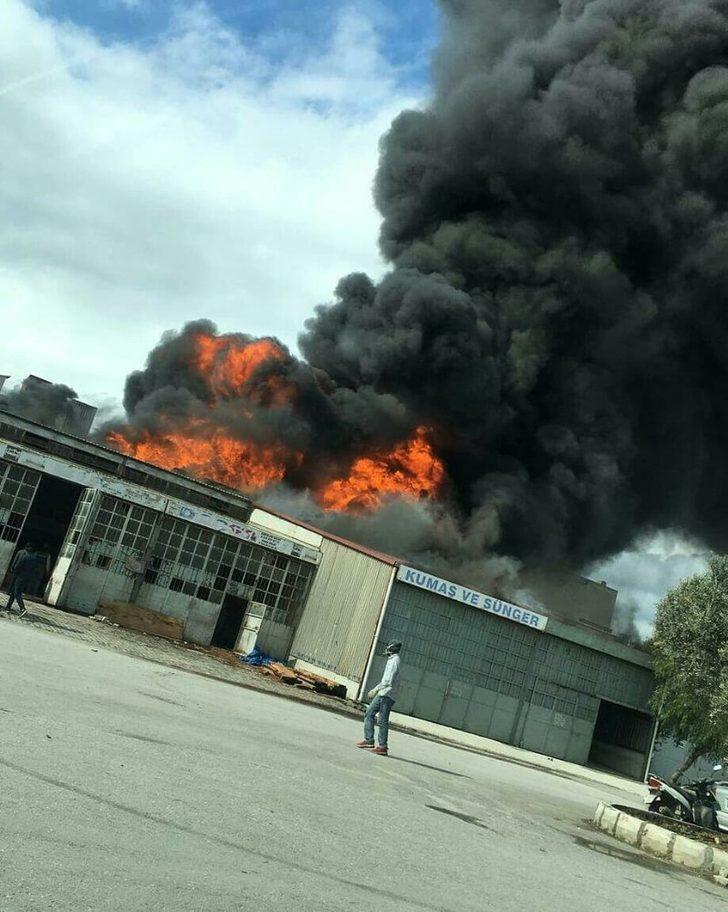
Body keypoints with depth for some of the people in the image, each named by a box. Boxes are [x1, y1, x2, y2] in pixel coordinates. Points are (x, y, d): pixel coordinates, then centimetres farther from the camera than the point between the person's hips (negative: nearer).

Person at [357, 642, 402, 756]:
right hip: (383, 694, 10)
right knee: (369, 714, 10)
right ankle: (369, 740, 11)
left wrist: (376, 689, -18)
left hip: (386, 695, -10)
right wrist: (376, 690, 22)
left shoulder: (394, 661, -11)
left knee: (383, 721, -8)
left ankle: (382, 746, -5)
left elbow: (389, 680, -20)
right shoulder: (392, 660, 19)